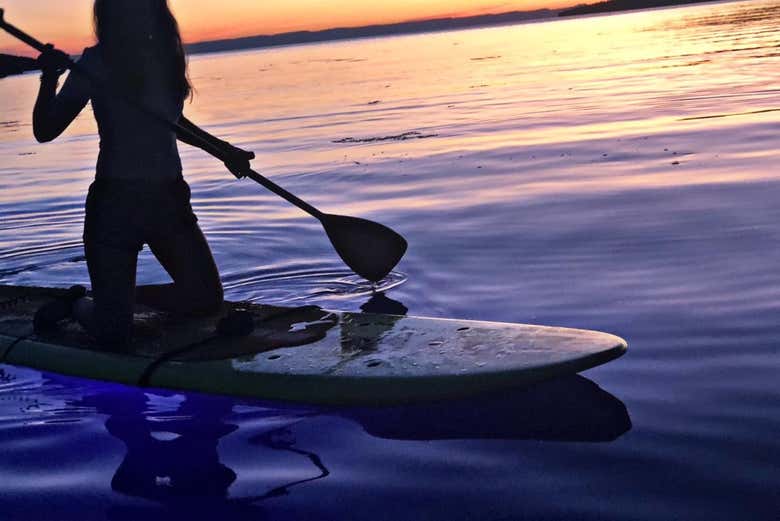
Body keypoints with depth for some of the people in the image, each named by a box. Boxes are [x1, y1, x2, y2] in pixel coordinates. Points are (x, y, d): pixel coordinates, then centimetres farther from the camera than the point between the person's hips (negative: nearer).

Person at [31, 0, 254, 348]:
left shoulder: (164, 57, 5)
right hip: (116, 202, -5)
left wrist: (223, 150, 25)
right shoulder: (98, 63, -10)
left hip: (169, 199, 6)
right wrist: (50, 78, -28)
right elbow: (45, 131, -13)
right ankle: (77, 304, 29)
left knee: (206, 299, 6)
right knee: (113, 334, -6)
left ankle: (125, 296, 28)